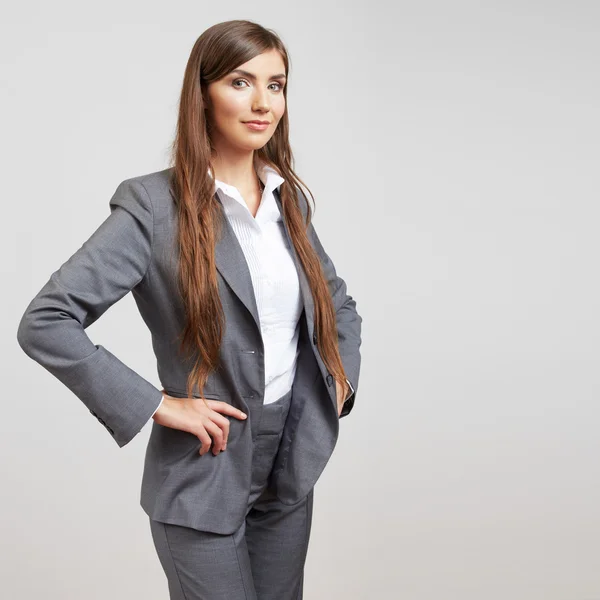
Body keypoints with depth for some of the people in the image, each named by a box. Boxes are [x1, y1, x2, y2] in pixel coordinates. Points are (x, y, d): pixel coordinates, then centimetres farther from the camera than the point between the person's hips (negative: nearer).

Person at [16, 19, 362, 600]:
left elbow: (339, 303, 21)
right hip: (203, 482, -6)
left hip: (291, 470, 6)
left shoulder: (288, 197, 5)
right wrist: (155, 404, -20)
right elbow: (43, 323, -20)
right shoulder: (154, 205, -15)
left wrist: (340, 377, 4)